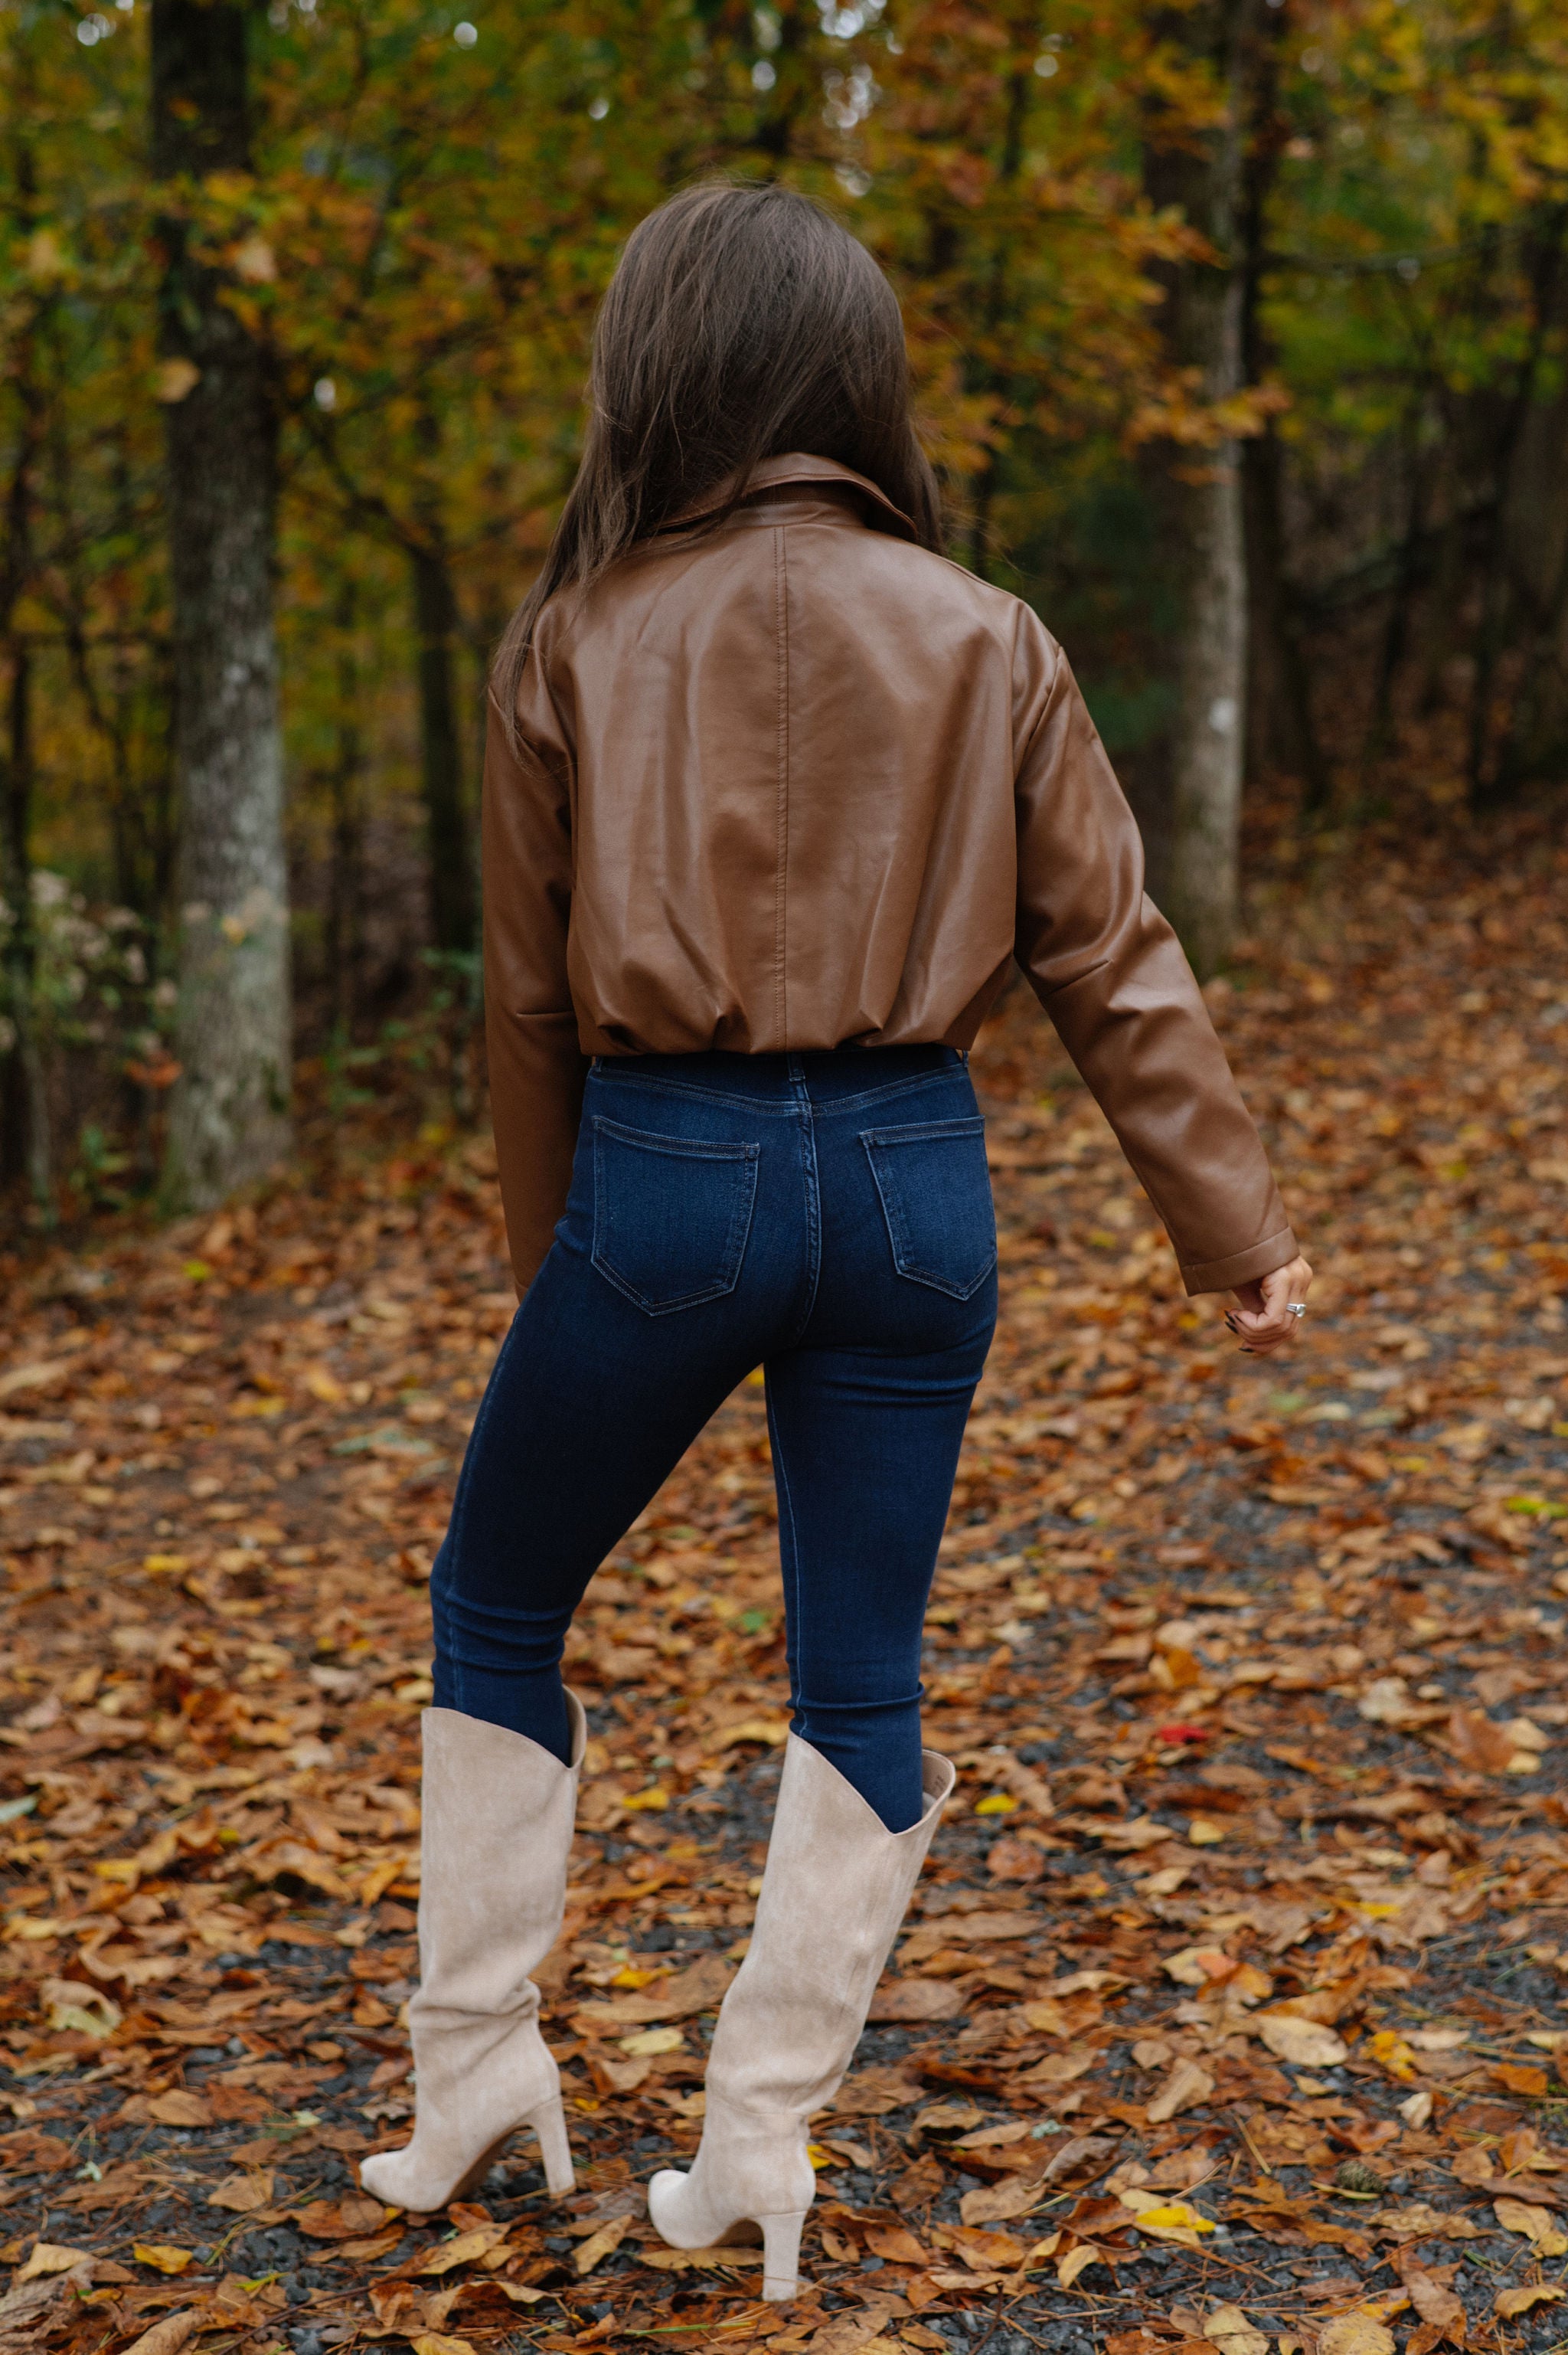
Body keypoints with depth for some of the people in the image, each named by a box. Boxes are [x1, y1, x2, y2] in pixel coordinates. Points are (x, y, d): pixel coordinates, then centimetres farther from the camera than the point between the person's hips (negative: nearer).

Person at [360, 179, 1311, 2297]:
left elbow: (532, 998, 2)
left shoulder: (576, 640, -3)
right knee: (863, 1678, 12)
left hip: (663, 1172, -2)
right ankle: (760, 2156, 18)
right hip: (910, 1182, 2)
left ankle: (478, 2066, 23)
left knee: (494, 1606, 19)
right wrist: (1237, 1226, 8)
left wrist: (550, 1256, 15)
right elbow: (1113, 961, 2)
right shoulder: (988, 644, 1)